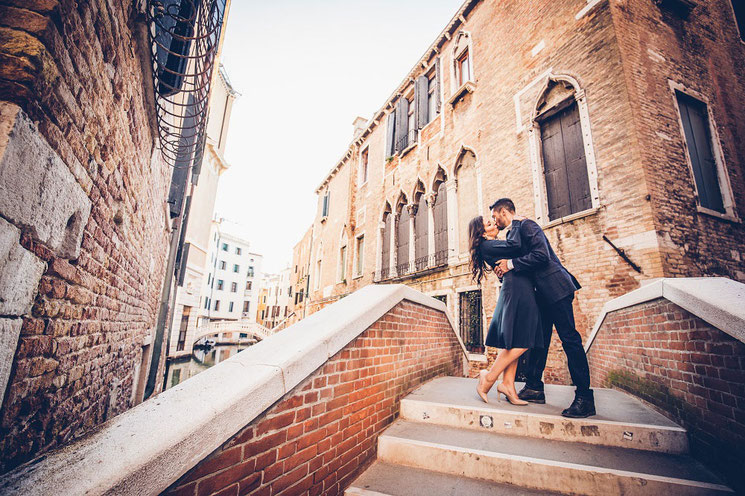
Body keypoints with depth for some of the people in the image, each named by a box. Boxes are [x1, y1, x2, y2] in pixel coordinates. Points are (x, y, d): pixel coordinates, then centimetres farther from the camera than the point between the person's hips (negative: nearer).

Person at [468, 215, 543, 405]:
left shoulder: (493, 245, 24)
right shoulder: (487, 245, -7)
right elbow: (515, 245, -20)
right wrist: (516, 223, -5)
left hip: (521, 292, 10)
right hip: (515, 290, -10)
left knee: (514, 343, 7)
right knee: (520, 343, -10)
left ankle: (508, 385, 11)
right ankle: (489, 376, 0)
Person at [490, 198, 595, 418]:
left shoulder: (526, 225, -9)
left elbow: (541, 254, -22)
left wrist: (511, 264, -18)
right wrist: (504, 268, 6)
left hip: (555, 288, -10)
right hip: (542, 293, 10)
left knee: (569, 339, -7)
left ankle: (585, 398, 0)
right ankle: (534, 387, 17)